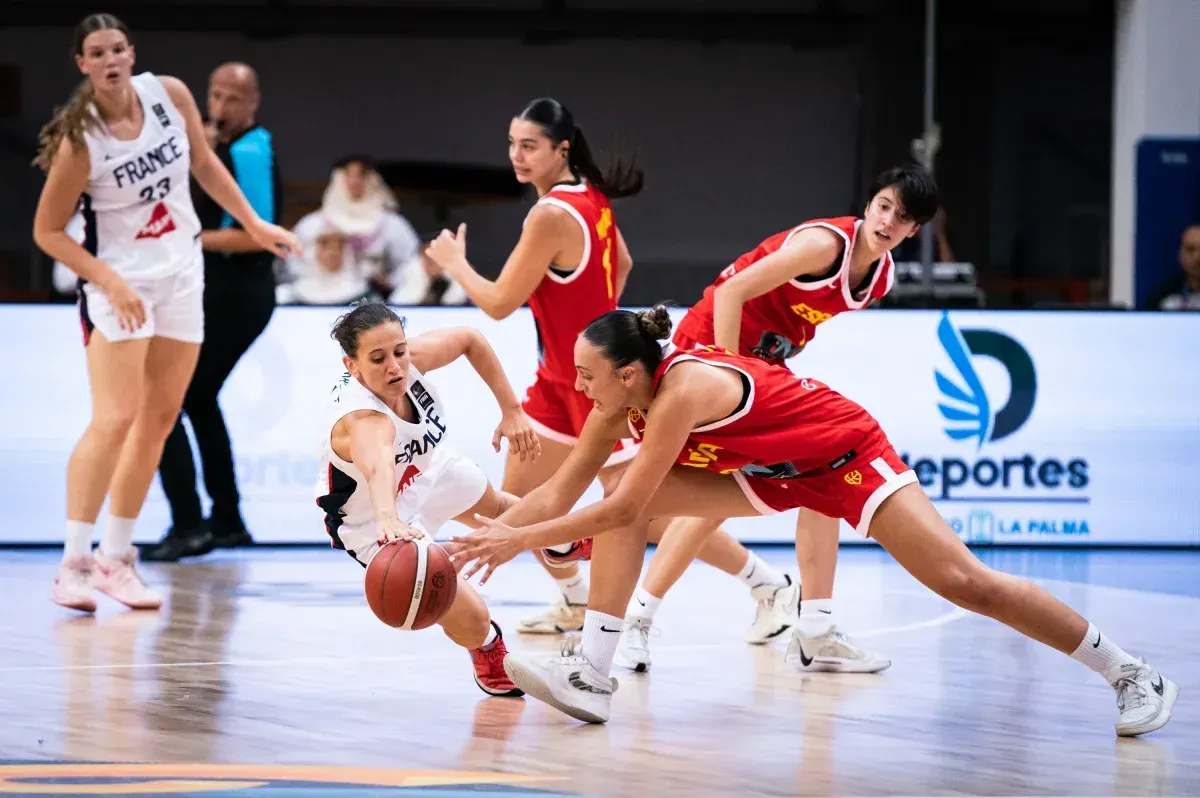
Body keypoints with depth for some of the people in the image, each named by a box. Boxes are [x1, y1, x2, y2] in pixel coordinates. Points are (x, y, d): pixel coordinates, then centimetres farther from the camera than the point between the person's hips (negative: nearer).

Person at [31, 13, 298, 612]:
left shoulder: (169, 94, -6)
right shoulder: (79, 140, -19)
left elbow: (204, 163, 11)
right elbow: (48, 232, -12)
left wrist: (253, 225, 12)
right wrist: (111, 282, -20)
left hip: (181, 272, 6)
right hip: (118, 278, -6)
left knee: (159, 419, 7)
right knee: (115, 418, -17)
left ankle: (116, 559, 14)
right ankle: (73, 563, -14)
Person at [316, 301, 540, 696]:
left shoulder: (411, 358, -30)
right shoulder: (360, 419, -48)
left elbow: (470, 340, -9)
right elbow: (377, 466, -71)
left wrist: (511, 411, -10)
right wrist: (389, 519, -91)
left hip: (428, 468, 6)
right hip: (373, 522, -6)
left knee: (496, 505, 35)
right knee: (470, 623, -14)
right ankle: (487, 645, 25)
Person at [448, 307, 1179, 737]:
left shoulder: (682, 389, -34)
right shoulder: (621, 401, -10)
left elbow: (628, 505, -35)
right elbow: (560, 492, -4)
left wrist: (522, 540, -32)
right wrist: (492, 534, -17)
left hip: (846, 455, -8)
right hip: (771, 473, 8)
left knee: (964, 581, -15)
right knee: (623, 505, -8)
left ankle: (1132, 674, -2)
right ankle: (591, 677, -11)